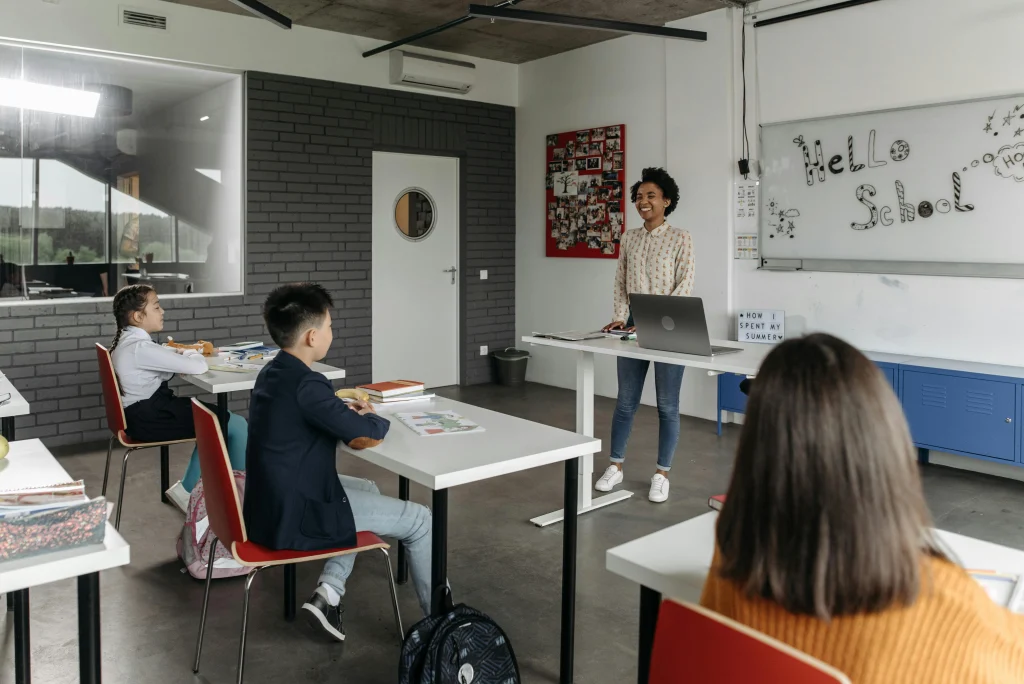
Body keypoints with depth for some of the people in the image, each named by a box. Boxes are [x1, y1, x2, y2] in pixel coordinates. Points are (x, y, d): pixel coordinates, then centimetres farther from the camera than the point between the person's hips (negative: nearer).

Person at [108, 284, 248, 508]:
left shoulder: (127, 340, 8)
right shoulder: (140, 348, -23)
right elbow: (199, 367, -24)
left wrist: (183, 353, 4)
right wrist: (190, 353, -3)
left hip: (144, 411, 11)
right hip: (150, 420, -11)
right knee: (237, 426, -6)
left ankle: (187, 490, 20)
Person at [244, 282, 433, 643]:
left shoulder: (271, 373, 5)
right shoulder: (305, 384, -25)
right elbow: (367, 433, -19)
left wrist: (347, 412, 4)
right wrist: (372, 417, 3)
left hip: (274, 503, 10)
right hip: (294, 517, -9)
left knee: (367, 488, 30)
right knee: (420, 520, 2)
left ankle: (329, 592, 20)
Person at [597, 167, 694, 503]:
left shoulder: (680, 238, -4)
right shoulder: (628, 238, 9)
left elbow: (684, 287, -11)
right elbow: (621, 282, 11)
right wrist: (620, 317, -4)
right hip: (634, 325, 4)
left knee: (667, 405, 4)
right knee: (626, 401, 10)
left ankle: (662, 473, 15)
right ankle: (615, 466, 22)